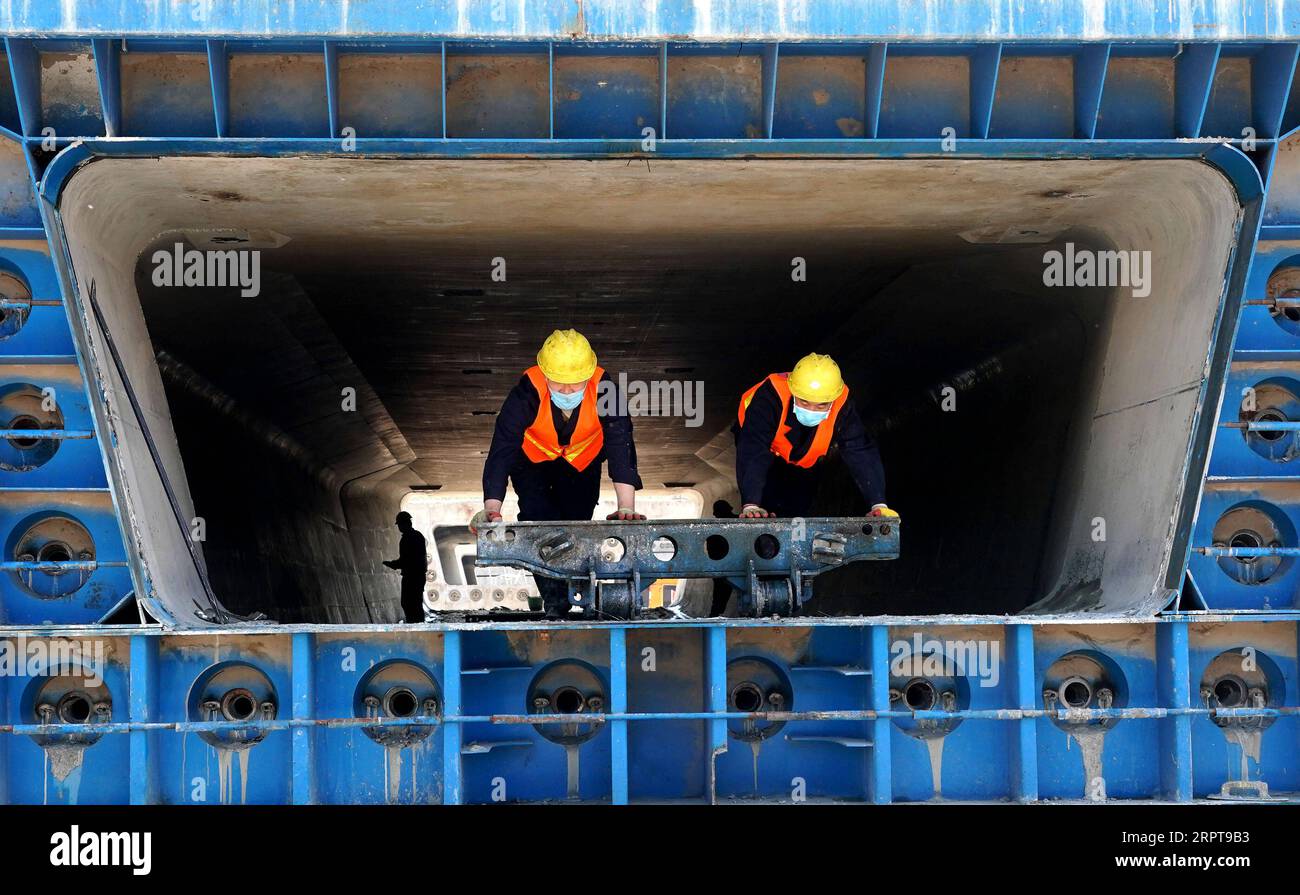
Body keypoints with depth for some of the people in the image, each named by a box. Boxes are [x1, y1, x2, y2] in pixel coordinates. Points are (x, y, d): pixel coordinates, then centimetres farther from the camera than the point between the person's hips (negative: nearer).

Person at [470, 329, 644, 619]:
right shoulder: (528, 391, -37)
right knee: (538, 520, -18)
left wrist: (626, 506, -48)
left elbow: (620, 445, -37)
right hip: (532, 460, -1)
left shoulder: (603, 389, -35)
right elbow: (503, 448, -40)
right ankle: (554, 603, -12)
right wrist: (492, 508, -51)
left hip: (582, 462, 1)